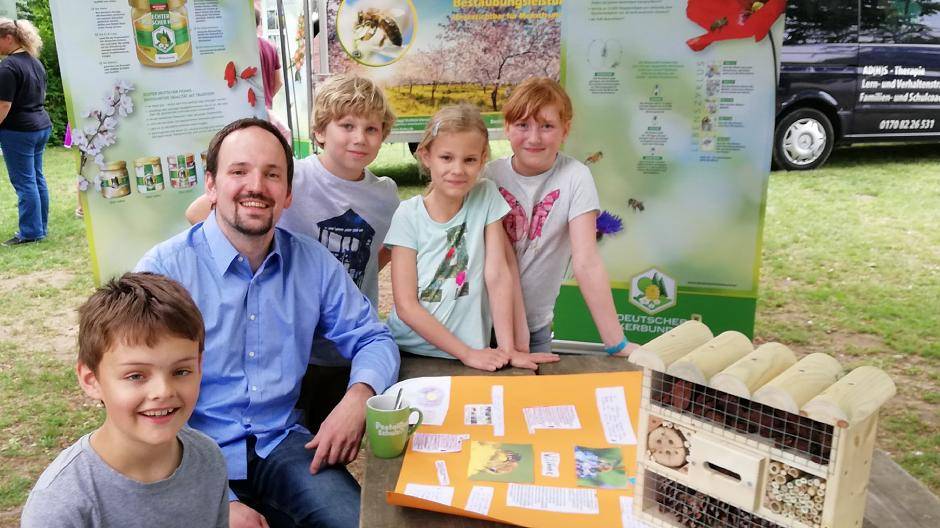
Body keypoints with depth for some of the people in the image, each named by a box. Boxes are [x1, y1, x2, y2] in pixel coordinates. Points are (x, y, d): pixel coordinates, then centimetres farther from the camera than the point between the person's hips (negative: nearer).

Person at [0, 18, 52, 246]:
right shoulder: (35, 62, 11)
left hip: (18, 131, -9)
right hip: (42, 126, 9)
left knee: (24, 182, -3)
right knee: (37, 178, 13)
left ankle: (31, 232, 1)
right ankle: (41, 227, 20)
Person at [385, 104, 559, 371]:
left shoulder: (486, 196, -1)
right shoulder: (408, 215, -6)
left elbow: (497, 275, -4)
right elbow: (406, 305, -9)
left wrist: (507, 349, -11)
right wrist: (467, 353, -14)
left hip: (472, 354, 0)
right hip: (407, 351, 0)